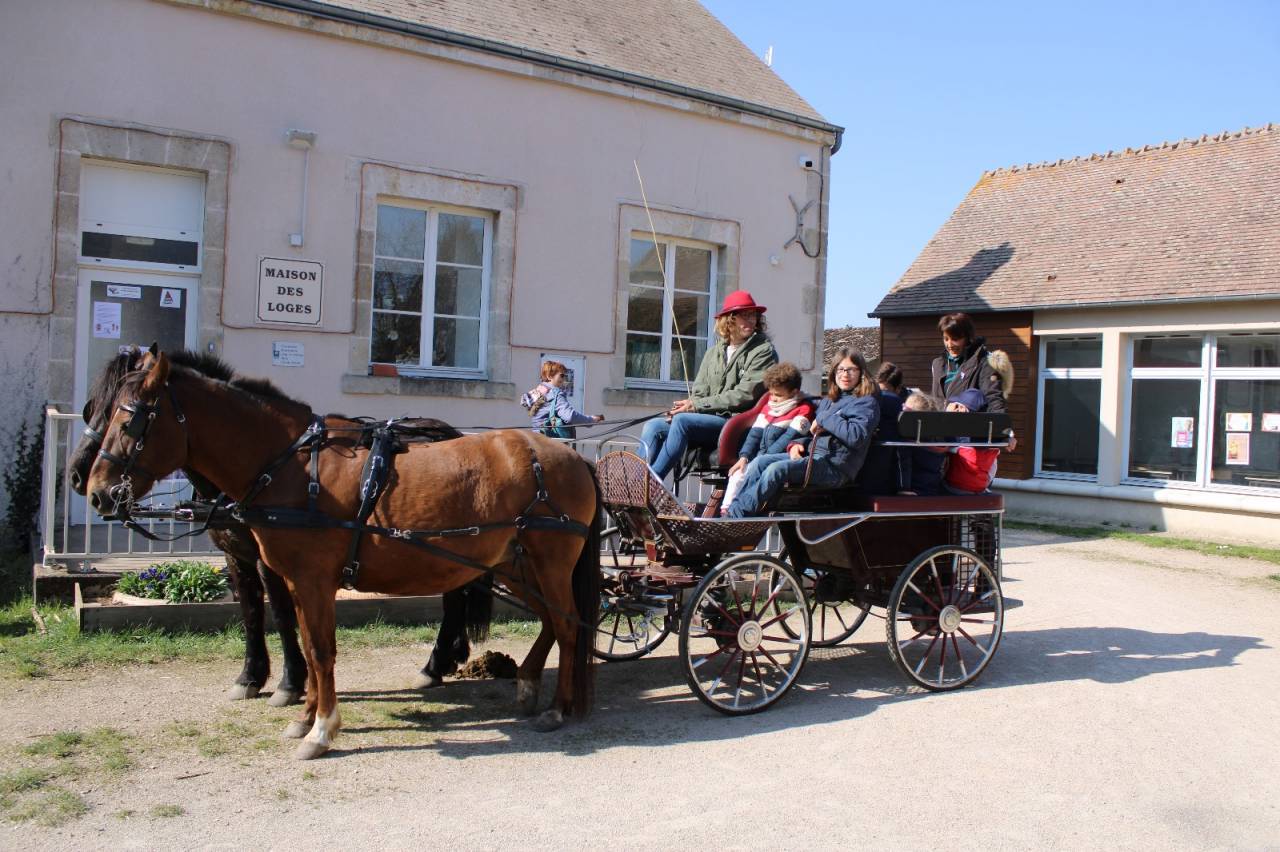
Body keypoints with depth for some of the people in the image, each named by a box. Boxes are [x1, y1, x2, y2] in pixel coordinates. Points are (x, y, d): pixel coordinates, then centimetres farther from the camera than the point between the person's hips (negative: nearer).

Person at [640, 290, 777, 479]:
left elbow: (745, 395, -10)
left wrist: (697, 405, -11)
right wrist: (685, 407, -10)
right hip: (707, 421, 6)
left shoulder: (763, 350, 1)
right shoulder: (713, 353, 20)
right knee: (653, 426, -14)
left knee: (683, 421, -29)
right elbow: (699, 392, 16)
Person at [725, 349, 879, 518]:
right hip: (811, 454, 8)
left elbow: (857, 436, -18)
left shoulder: (866, 403, 0)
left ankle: (737, 514, -26)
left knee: (776, 469, -28)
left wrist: (824, 419, -9)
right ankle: (733, 509, -20)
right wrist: (797, 444, 5)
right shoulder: (828, 401, 24)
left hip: (835, 465, -8)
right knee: (759, 462, -13)